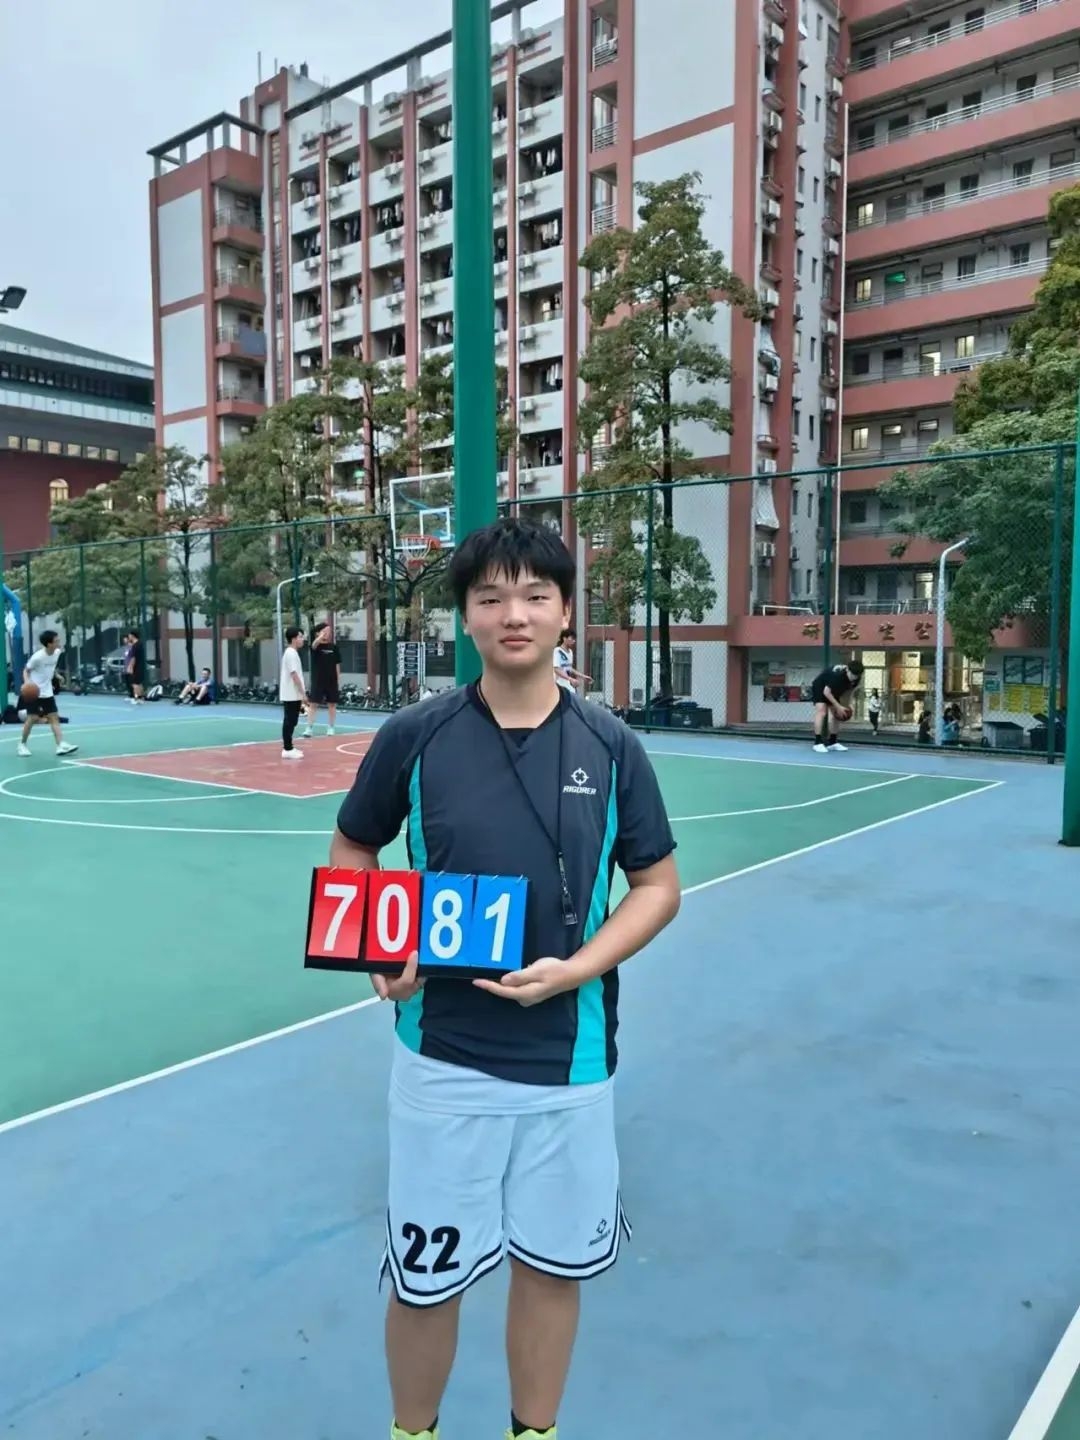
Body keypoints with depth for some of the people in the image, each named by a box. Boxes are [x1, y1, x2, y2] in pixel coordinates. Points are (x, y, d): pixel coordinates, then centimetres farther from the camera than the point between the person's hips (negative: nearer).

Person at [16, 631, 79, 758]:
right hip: (34, 692, -6)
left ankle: (61, 745, -8)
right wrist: (27, 682, -26)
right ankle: (22, 744, 15)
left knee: (54, 717, -2)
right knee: (32, 718, -4)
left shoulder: (57, 652, -1)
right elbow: (26, 670, -10)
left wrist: (56, 676, 13)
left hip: (47, 692, 6)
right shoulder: (37, 657, -20)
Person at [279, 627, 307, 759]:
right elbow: (294, 675, -20)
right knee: (290, 722, -7)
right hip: (292, 695, -10)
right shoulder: (291, 653, -15)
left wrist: (301, 693, 21)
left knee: (290, 721, 13)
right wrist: (303, 693, -19)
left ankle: (288, 747, 19)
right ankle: (287, 750, -4)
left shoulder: (290, 652, 16)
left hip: (291, 695, 10)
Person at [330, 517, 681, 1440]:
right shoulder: (414, 737, -7)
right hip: (442, 1056, -1)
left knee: (553, 1265, 17)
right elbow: (351, 854, 7)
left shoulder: (610, 747, -5)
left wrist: (576, 968, -13)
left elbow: (658, 885, 2)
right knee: (426, 1278, 13)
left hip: (570, 1059, 1)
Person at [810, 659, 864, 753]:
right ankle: (817, 743, -26)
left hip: (833, 691, 8)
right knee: (822, 711, -22)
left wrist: (845, 705, -6)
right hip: (820, 688, -8)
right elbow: (826, 692, -34)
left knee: (834, 714, 4)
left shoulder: (856, 678, -16)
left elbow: (848, 690, 4)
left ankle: (832, 742, 12)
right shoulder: (837, 674, -39)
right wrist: (838, 706, -33)